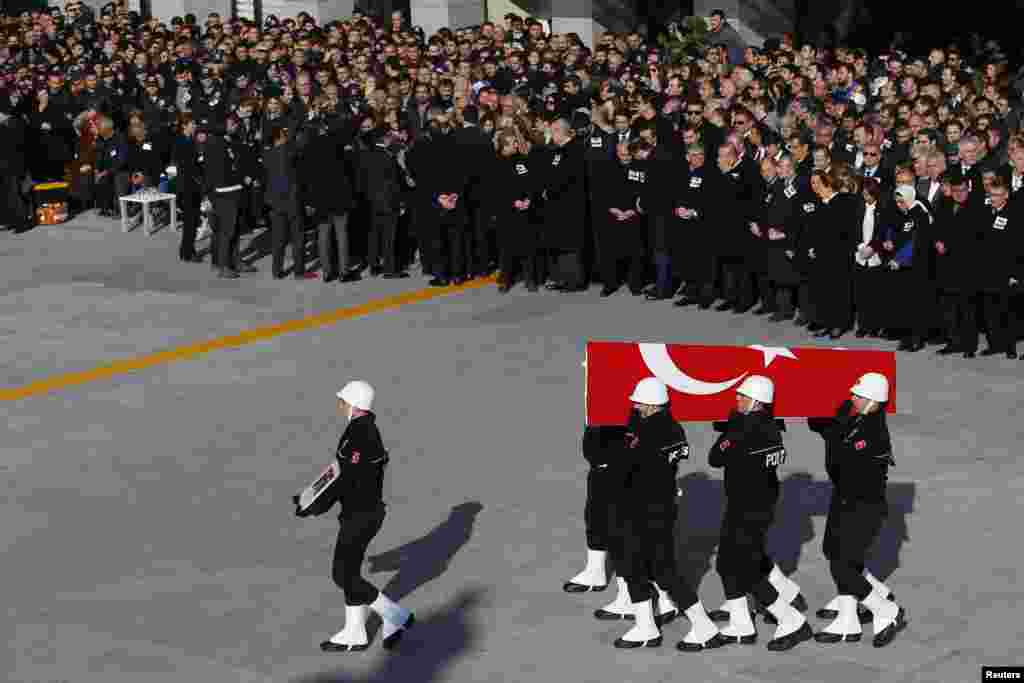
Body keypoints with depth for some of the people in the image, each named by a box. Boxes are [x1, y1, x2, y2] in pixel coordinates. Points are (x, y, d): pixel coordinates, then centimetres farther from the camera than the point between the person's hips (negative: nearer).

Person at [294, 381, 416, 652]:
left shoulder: (360, 435, -23)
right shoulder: (365, 429, 8)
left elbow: (347, 480, -23)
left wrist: (317, 507, -14)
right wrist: (313, 498, 15)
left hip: (361, 515, -10)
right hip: (363, 510, 10)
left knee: (343, 576, -2)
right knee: (349, 573, 16)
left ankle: (395, 616, 5)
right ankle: (354, 636, 25)